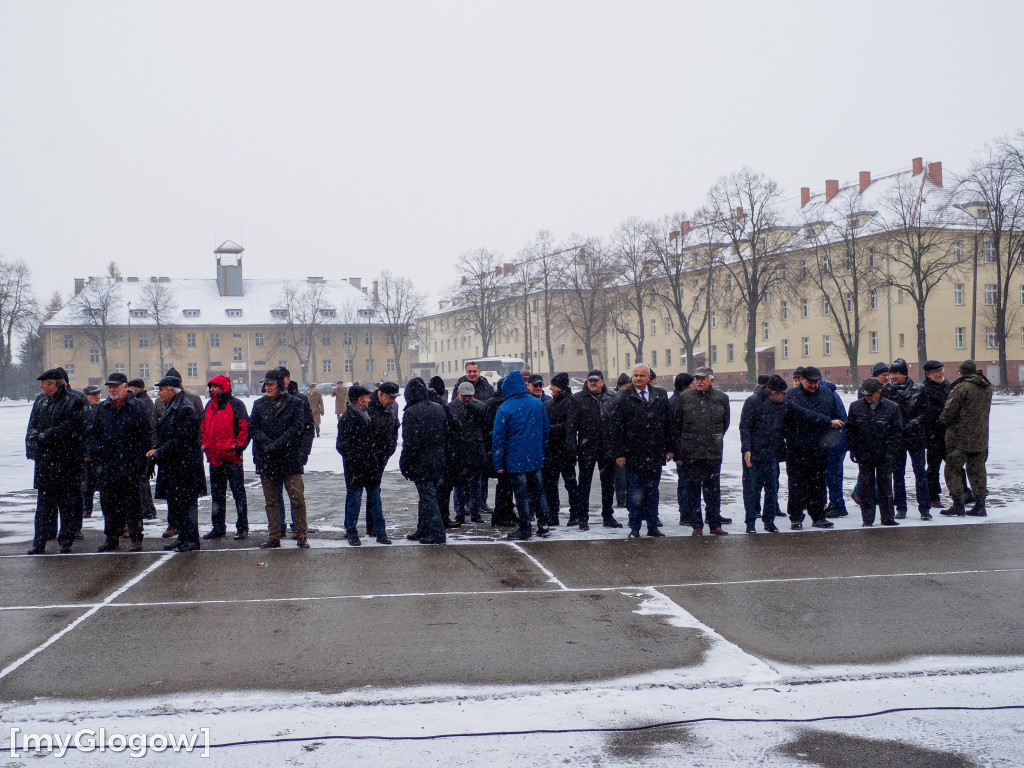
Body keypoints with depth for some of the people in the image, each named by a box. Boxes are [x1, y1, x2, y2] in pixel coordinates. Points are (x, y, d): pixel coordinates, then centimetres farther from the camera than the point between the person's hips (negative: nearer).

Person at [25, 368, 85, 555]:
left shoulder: (74, 402, -5)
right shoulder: (41, 403, 16)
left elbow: (69, 429, -15)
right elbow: (32, 428, 12)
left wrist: (43, 437, -12)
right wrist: (32, 448, -6)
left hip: (66, 462, -6)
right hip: (44, 461, 6)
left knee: (67, 505, 1)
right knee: (43, 504, 7)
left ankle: (65, 543, 9)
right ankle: (39, 544, 11)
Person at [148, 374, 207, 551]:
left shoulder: (185, 409, -15)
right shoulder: (169, 408, 16)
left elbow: (182, 439, -21)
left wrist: (159, 452, -18)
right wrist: (156, 450, 5)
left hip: (184, 465, -10)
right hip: (172, 466, 10)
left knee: (187, 503, -4)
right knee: (175, 503, 13)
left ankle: (192, 540, 1)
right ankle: (182, 538, 20)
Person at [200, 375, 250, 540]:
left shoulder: (236, 405, -6)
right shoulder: (209, 406, 15)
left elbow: (245, 428, -9)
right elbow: (203, 428, 22)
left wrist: (238, 446, -13)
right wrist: (206, 445, 9)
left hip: (232, 458, -7)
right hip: (214, 458, 7)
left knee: (238, 493, -1)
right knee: (216, 494, 13)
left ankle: (242, 528, 4)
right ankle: (218, 527, 21)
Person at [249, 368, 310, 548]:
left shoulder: (295, 404, 1)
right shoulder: (259, 404, 11)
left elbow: (297, 428, -7)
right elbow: (252, 427, 3)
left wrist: (277, 445, -16)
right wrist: (266, 444, -14)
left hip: (290, 459, -3)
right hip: (266, 461, 3)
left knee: (298, 498, -3)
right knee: (271, 501, 9)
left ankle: (301, 536, 6)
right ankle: (274, 537, 16)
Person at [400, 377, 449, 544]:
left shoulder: (411, 412, -16)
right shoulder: (439, 408, 7)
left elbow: (410, 443, -19)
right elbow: (447, 435, 11)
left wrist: (404, 465, -10)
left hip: (421, 464, -7)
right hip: (438, 461, 7)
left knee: (427, 496, -3)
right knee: (428, 495, 17)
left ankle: (437, 534, -4)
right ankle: (423, 530, 27)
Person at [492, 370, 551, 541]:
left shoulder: (504, 409, -13)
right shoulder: (537, 403, 2)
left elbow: (498, 437, -12)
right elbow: (546, 429, 11)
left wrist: (498, 463, -6)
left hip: (516, 460, -4)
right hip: (536, 459, 5)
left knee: (522, 495, 2)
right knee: (538, 492, 16)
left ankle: (525, 530, 8)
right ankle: (543, 526, 19)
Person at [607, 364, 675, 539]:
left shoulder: (660, 398, 9)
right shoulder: (622, 398, -1)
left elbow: (668, 425, 14)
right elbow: (615, 428, -3)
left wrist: (670, 448, 9)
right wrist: (619, 452, -9)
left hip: (655, 456, 3)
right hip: (633, 456, -3)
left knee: (653, 492, 10)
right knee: (635, 493, 3)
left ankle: (653, 527, 18)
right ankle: (634, 529, 12)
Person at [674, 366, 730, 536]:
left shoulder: (722, 398, 3)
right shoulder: (685, 397, 2)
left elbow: (725, 424, 17)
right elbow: (677, 425, 5)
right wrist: (678, 453, 3)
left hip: (713, 453, 0)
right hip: (690, 453, 0)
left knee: (713, 490, 6)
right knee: (692, 490, 5)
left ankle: (715, 524, 16)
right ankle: (697, 526, 13)